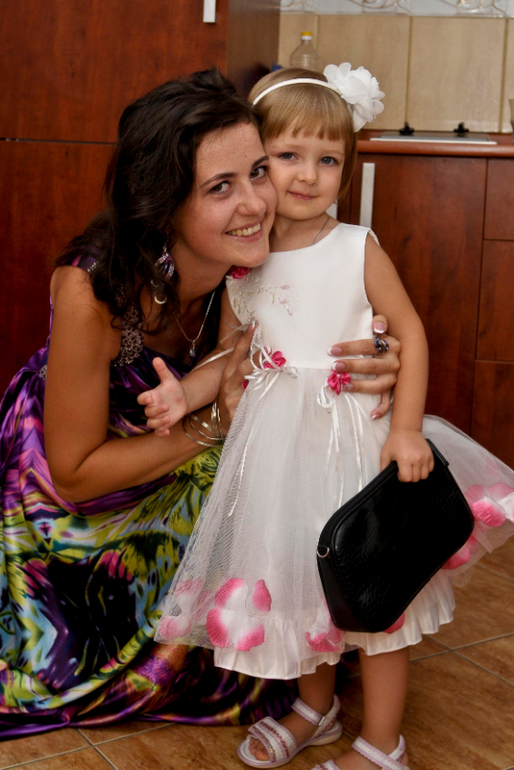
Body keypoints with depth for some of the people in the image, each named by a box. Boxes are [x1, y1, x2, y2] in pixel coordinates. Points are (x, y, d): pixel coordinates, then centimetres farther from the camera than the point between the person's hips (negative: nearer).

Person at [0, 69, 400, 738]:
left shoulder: (253, 262, -28)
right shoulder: (91, 293, -40)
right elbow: (73, 474, -28)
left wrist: (359, 361, -35)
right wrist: (217, 424, -35)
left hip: (189, 453, 3)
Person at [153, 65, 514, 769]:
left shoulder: (357, 248, -8)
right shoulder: (240, 260, 2)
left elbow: (410, 331, -6)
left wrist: (407, 428, -14)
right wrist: (183, 392, -10)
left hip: (353, 432, -3)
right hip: (276, 436, 4)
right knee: (296, 577, 16)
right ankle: (315, 709, 41)